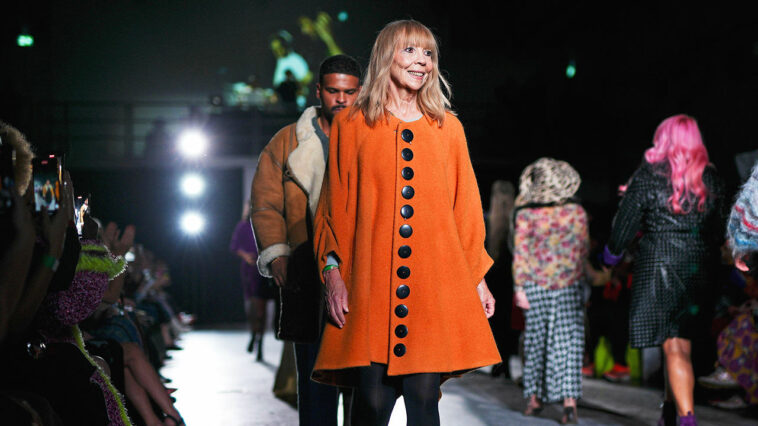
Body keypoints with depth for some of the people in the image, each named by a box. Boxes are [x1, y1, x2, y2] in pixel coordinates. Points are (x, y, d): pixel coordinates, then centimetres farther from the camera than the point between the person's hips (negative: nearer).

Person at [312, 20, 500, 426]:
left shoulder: (448, 127, 14)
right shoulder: (350, 125, 9)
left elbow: (465, 206, 15)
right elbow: (335, 205, 8)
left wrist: (478, 278, 10)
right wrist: (332, 271, -2)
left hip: (437, 281, 2)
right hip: (371, 281, -1)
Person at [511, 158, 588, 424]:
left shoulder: (526, 214, -5)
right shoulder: (577, 212, -2)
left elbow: (520, 252, -6)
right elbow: (584, 249, 6)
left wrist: (519, 287, -3)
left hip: (536, 285, 0)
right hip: (570, 285, 0)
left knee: (536, 337, 13)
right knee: (568, 340, -2)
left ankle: (535, 397, 20)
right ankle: (569, 400, -14)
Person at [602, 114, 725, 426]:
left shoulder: (648, 175, -5)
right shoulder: (711, 178, 5)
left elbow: (625, 223, -1)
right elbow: (719, 230, 11)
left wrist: (612, 254, 15)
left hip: (659, 265, -4)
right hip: (697, 269, 4)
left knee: (674, 348, -6)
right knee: (682, 342, 16)